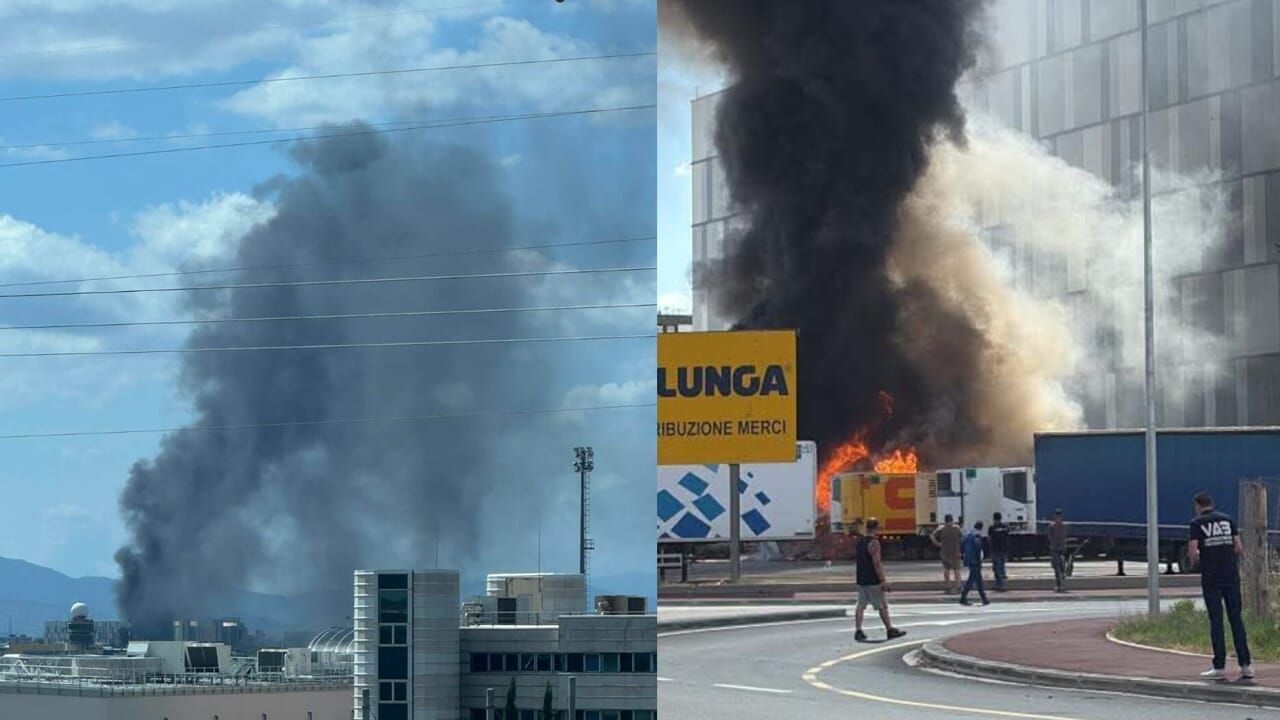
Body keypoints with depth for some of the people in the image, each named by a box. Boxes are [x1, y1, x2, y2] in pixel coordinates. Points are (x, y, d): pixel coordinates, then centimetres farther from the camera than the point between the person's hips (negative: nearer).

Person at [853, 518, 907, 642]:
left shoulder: (860, 541, 9)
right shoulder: (874, 543, -17)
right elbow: (877, 563, -20)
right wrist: (883, 580, -18)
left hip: (861, 579, 7)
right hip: (872, 581, -7)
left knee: (861, 605, 5)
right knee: (882, 606, 3)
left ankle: (858, 631, -2)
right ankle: (890, 630, 11)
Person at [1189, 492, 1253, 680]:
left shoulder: (1197, 523, -1)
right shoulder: (1228, 520, 9)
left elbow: (1193, 551, -9)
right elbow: (1239, 548, 6)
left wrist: (1195, 559, 12)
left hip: (1211, 578, -3)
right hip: (1231, 576, 3)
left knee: (1216, 621, 0)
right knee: (1236, 619, 6)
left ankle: (1219, 666, -1)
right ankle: (1246, 664, 2)